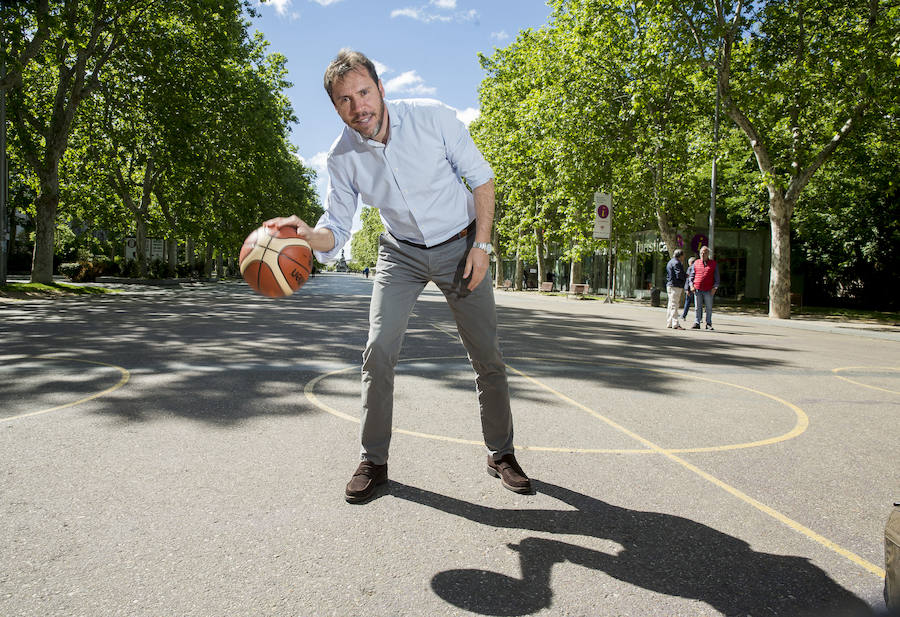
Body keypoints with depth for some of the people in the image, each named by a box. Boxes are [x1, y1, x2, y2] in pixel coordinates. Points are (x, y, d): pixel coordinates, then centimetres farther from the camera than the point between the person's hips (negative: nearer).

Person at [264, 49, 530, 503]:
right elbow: (337, 230, -9)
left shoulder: (434, 117, -18)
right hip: (401, 252, 2)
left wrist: (481, 244, -14)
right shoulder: (342, 157, -12)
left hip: (460, 246, -1)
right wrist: (307, 234, -32)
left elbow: (481, 178, -8)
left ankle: (501, 456, 20)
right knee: (378, 352, -11)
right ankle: (373, 461, 5)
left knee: (487, 358, 2)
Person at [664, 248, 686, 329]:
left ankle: (669, 323, 16)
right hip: (675, 286, -10)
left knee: (670, 305, 12)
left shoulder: (671, 262, 20)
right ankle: (675, 324, -11)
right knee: (674, 305, -10)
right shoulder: (676, 263, -13)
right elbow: (679, 275, -21)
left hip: (670, 285, 10)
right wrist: (686, 275, -2)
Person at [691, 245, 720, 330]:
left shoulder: (713, 264, 9)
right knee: (698, 307, 3)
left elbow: (717, 277, 8)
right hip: (697, 289, 1)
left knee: (709, 308, 3)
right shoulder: (696, 263, 12)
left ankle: (708, 324, 11)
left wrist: (715, 287, -4)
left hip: (709, 290, -1)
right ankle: (697, 323, 7)